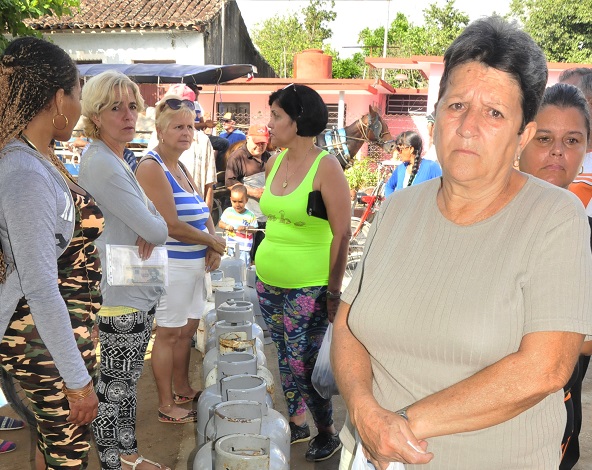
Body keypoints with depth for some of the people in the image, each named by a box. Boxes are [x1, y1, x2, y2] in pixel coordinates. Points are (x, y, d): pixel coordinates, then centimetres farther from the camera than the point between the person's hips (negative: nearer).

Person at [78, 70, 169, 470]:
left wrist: (148, 229, -9)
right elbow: (155, 229, -22)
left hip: (136, 296, 10)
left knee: (126, 384, 21)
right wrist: (153, 228, 0)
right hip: (121, 301, -10)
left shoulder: (114, 160, 11)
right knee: (115, 390, 6)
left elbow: (155, 222, 12)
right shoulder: (102, 164, -20)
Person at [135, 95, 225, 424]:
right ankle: (167, 406, 16)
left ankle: (182, 389, 34)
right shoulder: (152, 167, -14)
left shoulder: (181, 168, 14)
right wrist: (212, 241, -9)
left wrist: (214, 245, -1)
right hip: (172, 264, -9)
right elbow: (171, 225, -21)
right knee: (169, 333, 2)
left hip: (196, 263, 9)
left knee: (188, 329, 18)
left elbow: (203, 213, 17)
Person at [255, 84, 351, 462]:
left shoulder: (326, 167, -14)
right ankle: (297, 425, 36)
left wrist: (334, 291, -15)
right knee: (285, 358, 17)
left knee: (303, 364, 1)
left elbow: (342, 234, -14)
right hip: (269, 282, 7)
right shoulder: (275, 163, 6)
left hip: (308, 288, -7)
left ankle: (328, 433, 24)